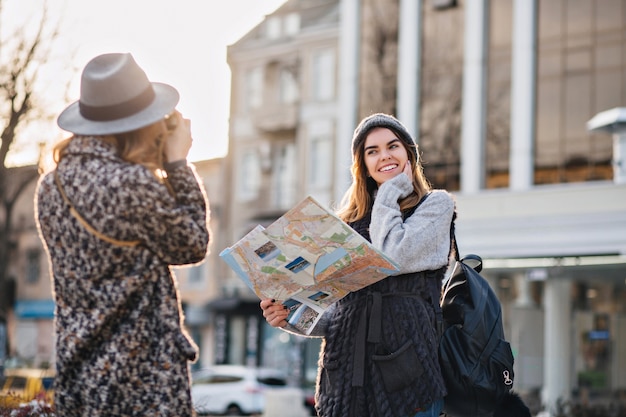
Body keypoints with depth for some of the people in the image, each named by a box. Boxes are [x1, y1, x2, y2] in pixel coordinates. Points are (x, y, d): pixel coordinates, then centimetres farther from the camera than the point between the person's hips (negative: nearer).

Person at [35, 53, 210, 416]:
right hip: (145, 374, -7)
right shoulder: (135, 184, -19)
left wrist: (161, 167, 9)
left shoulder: (51, 187, 4)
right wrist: (179, 164, 0)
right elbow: (193, 246, -4)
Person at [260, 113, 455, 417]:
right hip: (347, 366, 4)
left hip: (405, 362, -4)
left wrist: (391, 191, 1)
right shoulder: (351, 216, 18)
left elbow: (393, 258, -13)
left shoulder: (436, 204, 5)